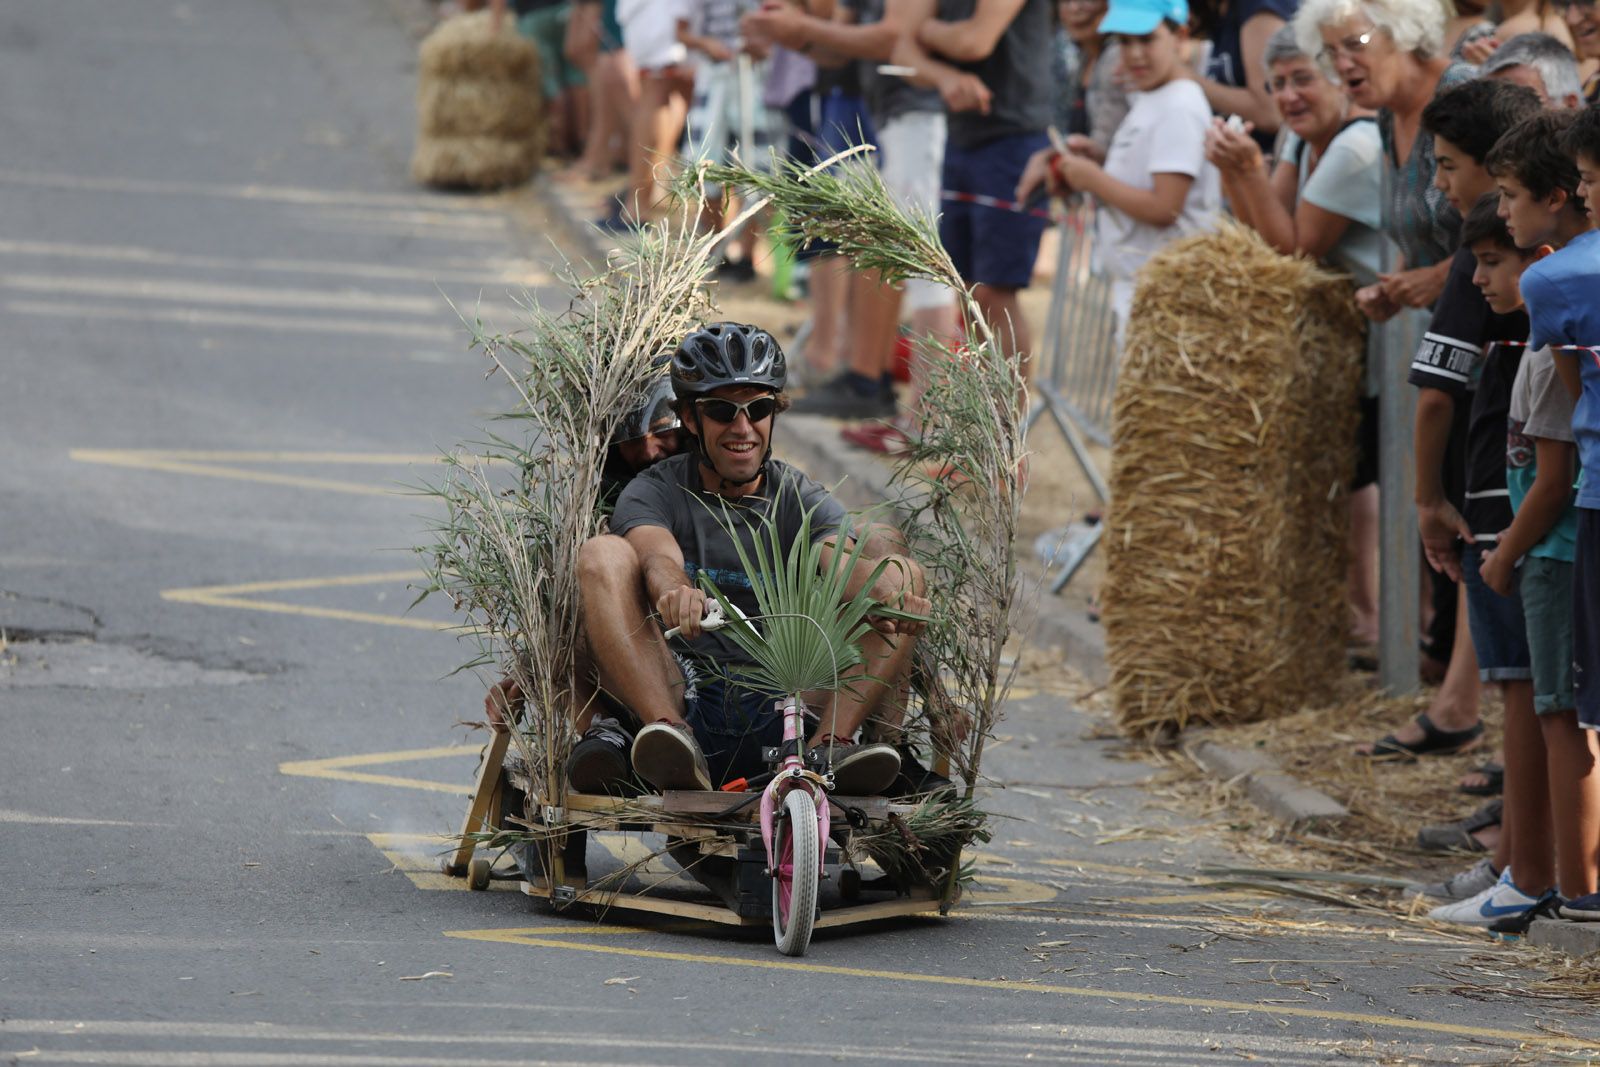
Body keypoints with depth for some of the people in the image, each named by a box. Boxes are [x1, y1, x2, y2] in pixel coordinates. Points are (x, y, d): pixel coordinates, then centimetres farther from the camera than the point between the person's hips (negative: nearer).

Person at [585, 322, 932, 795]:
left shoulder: (801, 501, 12)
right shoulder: (656, 493, 6)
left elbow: (845, 567, -9)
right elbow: (660, 559, -17)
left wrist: (886, 594, -34)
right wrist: (674, 592, -42)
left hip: (782, 713, 2)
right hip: (685, 699, -2)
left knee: (901, 575, -9)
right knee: (601, 562, -20)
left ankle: (828, 747, -29)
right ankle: (672, 739, -39)